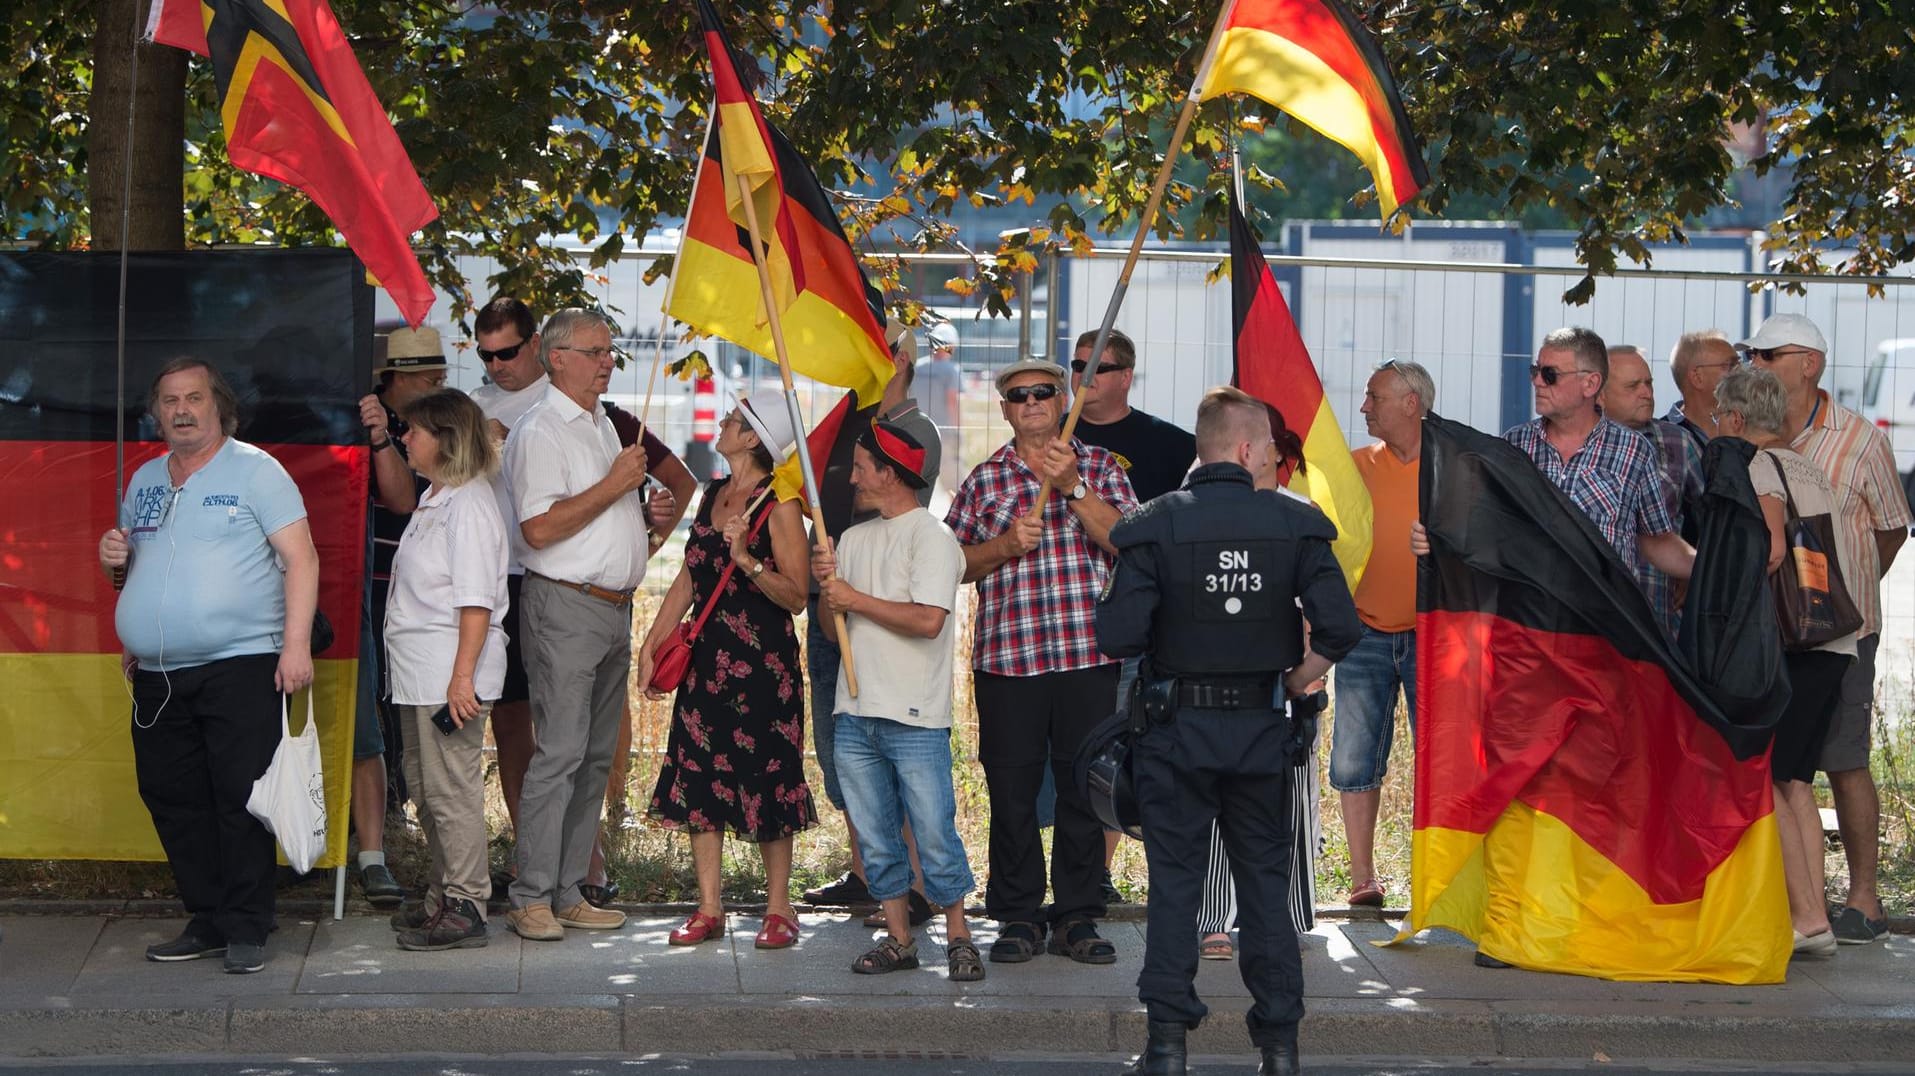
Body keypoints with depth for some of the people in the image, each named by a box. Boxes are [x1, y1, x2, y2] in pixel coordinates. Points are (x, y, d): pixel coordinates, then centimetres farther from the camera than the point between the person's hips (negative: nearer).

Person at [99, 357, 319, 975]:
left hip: (240, 664, -6)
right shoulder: (145, 481, 17)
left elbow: (301, 559, -7)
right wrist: (113, 558, 4)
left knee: (242, 801, -7)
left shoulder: (254, 470, -1)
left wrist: (296, 644, -16)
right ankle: (207, 921, 17)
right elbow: (133, 565, 29)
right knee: (172, 801, 7)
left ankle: (246, 930, 0)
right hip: (157, 675, 6)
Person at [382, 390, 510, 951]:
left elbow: (475, 600, -20)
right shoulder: (433, 499, 18)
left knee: (451, 789, -7)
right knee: (424, 785, 14)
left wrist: (463, 675, -24)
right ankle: (444, 899, 22)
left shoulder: (469, 503, -14)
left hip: (451, 675, -11)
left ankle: (465, 908, -2)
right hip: (421, 674, 11)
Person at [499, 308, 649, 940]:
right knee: (559, 753, -11)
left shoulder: (604, 426, 19)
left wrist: (645, 511, 12)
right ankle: (531, 900, -8)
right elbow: (539, 529, -20)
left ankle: (568, 894, 13)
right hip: (566, 608, -9)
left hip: (615, 608, 9)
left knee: (596, 756, 8)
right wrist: (612, 486, -17)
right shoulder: (539, 432, -9)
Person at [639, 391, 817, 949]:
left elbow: (795, 596, -14)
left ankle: (778, 908, 10)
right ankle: (709, 909, 11)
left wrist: (747, 560, -27)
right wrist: (651, 645, 16)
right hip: (706, 657, 7)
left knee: (765, 779, -1)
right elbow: (688, 578, 18)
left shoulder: (778, 506, -10)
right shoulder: (714, 494, 12)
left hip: (763, 661, -7)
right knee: (699, 777, 5)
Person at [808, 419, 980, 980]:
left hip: (915, 719, -7)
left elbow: (927, 619, -20)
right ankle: (899, 939, 15)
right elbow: (834, 631, 19)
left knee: (934, 834, -5)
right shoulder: (854, 538, 17)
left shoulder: (932, 536, -6)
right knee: (876, 838, 8)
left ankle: (958, 936, 6)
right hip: (856, 716, 7)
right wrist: (827, 590, -2)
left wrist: (854, 598, -10)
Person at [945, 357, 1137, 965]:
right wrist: (1004, 545, -8)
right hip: (1006, 658, 1)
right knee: (1011, 792, 2)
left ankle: (1077, 919, 12)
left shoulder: (1100, 468, 8)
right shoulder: (984, 480, 11)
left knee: (1084, 788, 2)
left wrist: (1072, 485, -15)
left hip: (1089, 657, 0)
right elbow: (952, 565, 9)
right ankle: (1018, 919, 13)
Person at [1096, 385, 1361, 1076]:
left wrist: (1168, 634, 7)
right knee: (1266, 883, 12)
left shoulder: (1156, 524, -8)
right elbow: (1340, 629, -13)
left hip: (1178, 731, -1)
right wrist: (1296, 680, 5)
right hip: (1263, 731, 1)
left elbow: (1117, 637, -15)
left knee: (1174, 884, 6)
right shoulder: (1294, 524, -5)